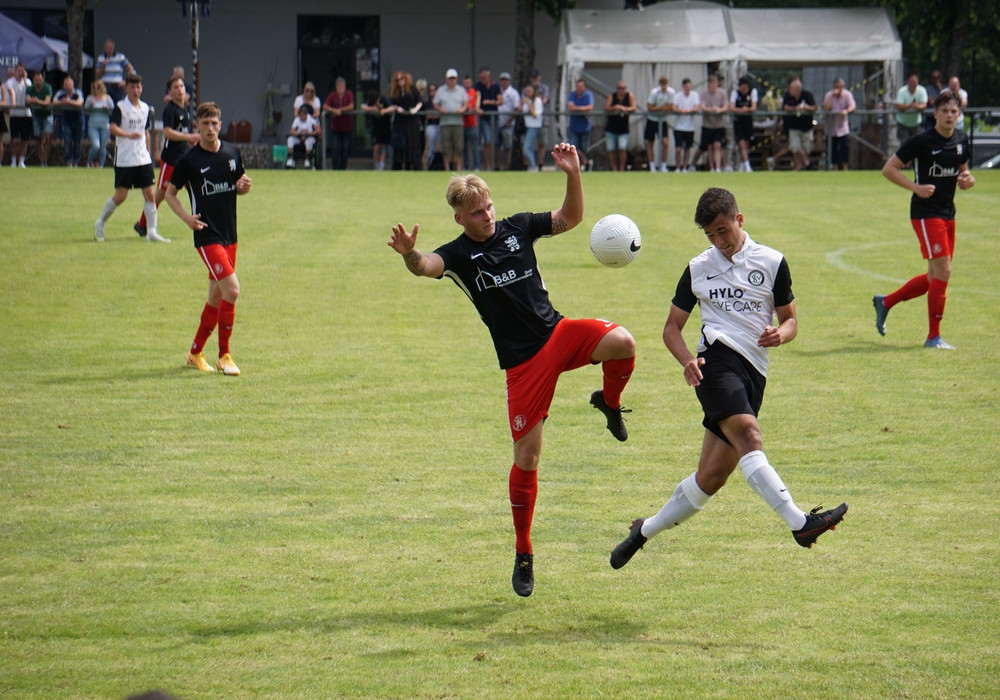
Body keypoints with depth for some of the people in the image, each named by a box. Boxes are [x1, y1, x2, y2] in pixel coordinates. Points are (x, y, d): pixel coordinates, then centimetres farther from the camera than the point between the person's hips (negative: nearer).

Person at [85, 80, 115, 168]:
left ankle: (101, 165, 16)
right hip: (93, 126, -1)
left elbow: (113, 111, 7)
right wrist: (90, 106, -13)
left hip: (105, 125, 1)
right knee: (96, 145, -16)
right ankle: (90, 161, 8)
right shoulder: (90, 98, 3)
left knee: (103, 147, 2)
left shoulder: (107, 98, 4)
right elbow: (85, 111, 5)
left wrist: (107, 108, -13)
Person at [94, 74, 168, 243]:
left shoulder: (145, 108, 11)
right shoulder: (120, 107, -7)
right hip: (124, 159, -5)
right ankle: (100, 222, 19)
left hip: (143, 159, 5)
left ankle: (151, 232, 1)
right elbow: (113, 128, -22)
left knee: (149, 194, -2)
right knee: (120, 196, -2)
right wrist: (128, 135, -38)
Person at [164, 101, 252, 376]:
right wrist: (186, 217, -15)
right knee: (232, 289, -17)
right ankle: (224, 356, -6)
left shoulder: (232, 153, 6)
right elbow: (170, 193, 1)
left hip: (230, 234, 6)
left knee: (217, 297, 11)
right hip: (207, 235, -6)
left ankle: (196, 352, 26)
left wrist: (245, 186, -5)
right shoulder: (189, 160, -8)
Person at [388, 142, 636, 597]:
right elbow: (426, 266, -25)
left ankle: (610, 403, 6)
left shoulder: (517, 228, 7)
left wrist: (573, 175, -2)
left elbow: (570, 218, 15)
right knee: (526, 456, -3)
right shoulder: (459, 254, -4)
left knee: (622, 342, -28)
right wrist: (409, 254, -48)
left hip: (558, 333, 3)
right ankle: (523, 555, 11)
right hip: (522, 361, -3)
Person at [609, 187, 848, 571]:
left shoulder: (771, 263, 12)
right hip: (718, 360, -3)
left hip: (754, 372, 3)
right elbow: (672, 326, 15)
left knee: (713, 474, 0)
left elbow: (790, 320, 17)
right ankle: (799, 522, -43)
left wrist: (780, 334, -9)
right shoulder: (698, 268, 12)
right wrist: (687, 360, -6)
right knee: (748, 435, -30)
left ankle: (645, 530, 18)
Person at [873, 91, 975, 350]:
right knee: (943, 271, -13)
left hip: (947, 213, 8)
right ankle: (933, 336, -2)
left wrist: (967, 180, -2)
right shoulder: (921, 141, -14)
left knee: (935, 278, 13)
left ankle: (885, 302, 33)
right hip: (926, 213, -8)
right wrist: (916, 187, -22)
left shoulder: (962, 140, 6)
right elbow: (889, 169, -11)